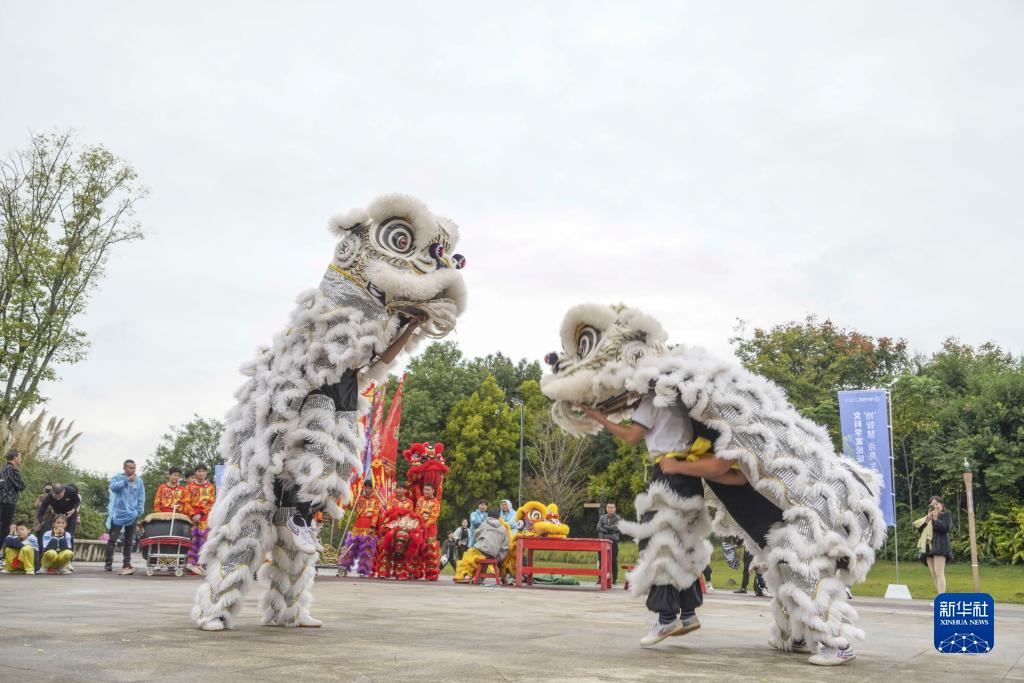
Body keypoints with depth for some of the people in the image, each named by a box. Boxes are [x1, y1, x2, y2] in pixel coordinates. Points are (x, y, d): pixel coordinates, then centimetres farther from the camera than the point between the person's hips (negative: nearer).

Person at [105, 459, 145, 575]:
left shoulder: (138, 480, 7)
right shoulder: (118, 478, 3)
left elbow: (141, 497, 6)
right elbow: (113, 487, -18)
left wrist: (139, 511, -3)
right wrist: (127, 480, -20)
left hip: (132, 515, 2)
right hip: (118, 514, -2)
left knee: (129, 541, 7)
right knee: (112, 539, -4)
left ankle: (126, 564, 13)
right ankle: (108, 563, 3)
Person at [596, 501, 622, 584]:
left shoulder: (618, 518, 3)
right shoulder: (602, 517, 12)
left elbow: (615, 527, -13)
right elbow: (598, 528, -1)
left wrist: (605, 526, -5)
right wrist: (609, 530, -12)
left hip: (613, 541, -3)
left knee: (614, 561, -3)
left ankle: (614, 579, 3)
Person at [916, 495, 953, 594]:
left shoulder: (945, 515, 7)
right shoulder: (928, 517, 24)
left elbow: (946, 528, -11)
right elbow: (919, 528, 10)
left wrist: (935, 519, -9)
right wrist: (927, 519, -2)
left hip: (940, 547, -7)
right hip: (928, 548, 7)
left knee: (939, 573, -18)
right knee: (934, 575, 5)